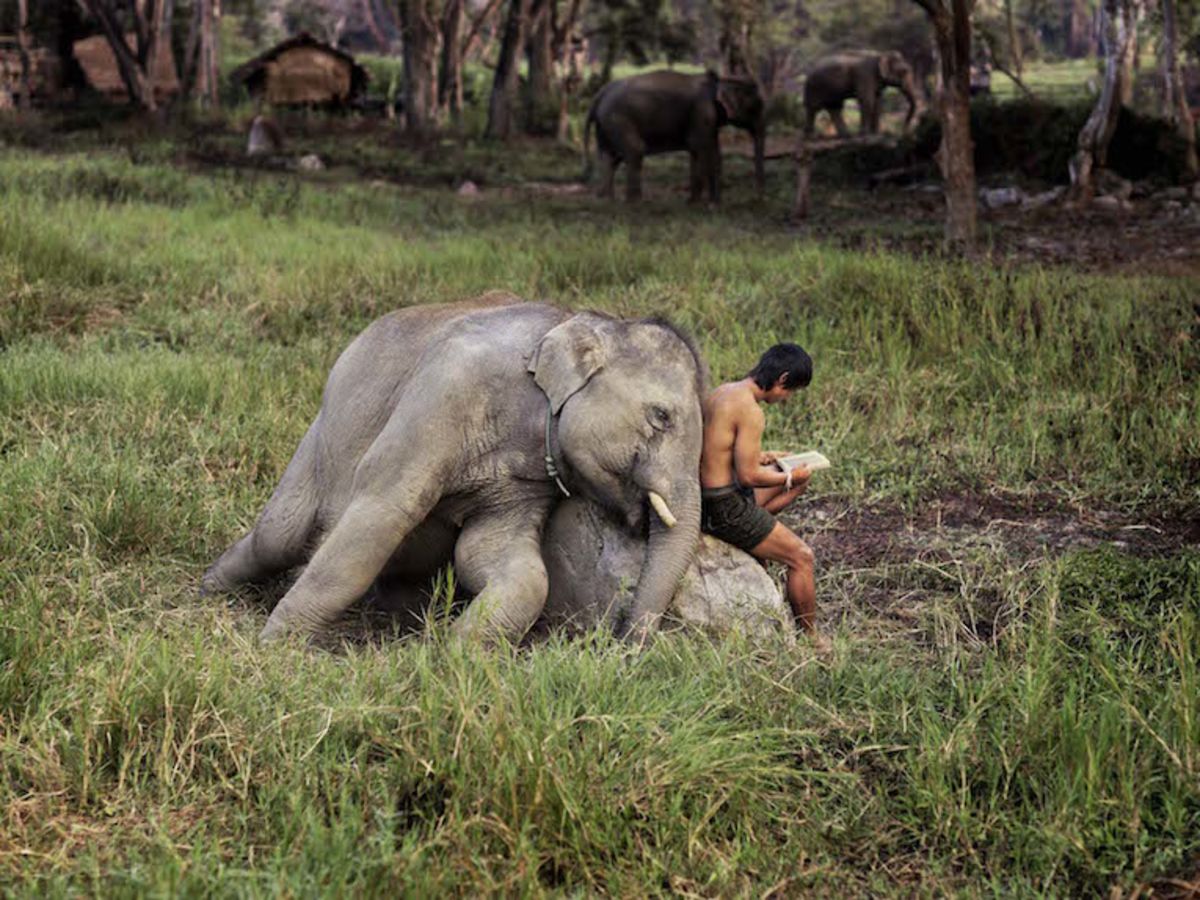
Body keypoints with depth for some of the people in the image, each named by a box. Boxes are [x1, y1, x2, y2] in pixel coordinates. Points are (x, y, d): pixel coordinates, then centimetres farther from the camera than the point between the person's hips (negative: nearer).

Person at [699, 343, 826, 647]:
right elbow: (748, 475, -21)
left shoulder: (723, 392, 7)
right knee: (801, 556, 2)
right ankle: (811, 639, 12)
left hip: (706, 495, 9)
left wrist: (761, 458, 17)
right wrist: (788, 478, -6)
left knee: (800, 478, 24)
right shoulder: (750, 410, -22)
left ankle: (752, 538, 17)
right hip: (725, 507, -9)